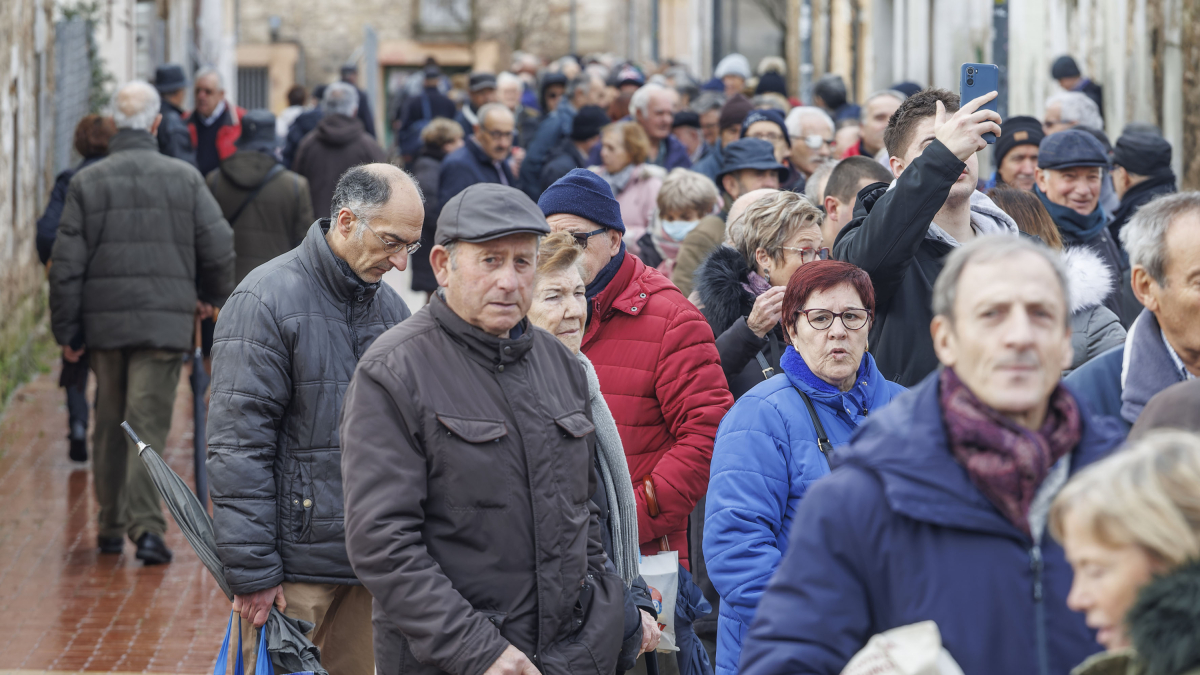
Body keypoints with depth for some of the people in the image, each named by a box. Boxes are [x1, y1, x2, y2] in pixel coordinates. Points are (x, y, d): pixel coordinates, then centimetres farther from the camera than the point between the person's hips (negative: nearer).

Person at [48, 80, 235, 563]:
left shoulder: (87, 183, 1)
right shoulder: (184, 178, -1)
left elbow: (66, 263, -1)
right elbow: (219, 246, -1)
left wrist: (67, 330, 7)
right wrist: (213, 295, 18)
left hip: (104, 320, 2)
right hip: (166, 319, -1)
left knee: (109, 424, 14)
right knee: (149, 423, -3)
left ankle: (110, 527, 21)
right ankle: (145, 525, -15)